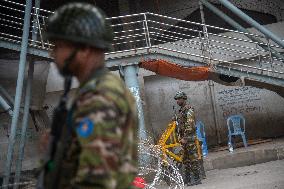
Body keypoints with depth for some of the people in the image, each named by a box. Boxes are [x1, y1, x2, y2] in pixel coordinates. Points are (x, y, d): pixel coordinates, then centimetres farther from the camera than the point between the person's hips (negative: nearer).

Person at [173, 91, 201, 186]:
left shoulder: (189, 109, -10)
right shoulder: (180, 111, 18)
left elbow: (189, 125, -17)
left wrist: (185, 138, -19)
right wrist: (179, 137, 16)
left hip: (189, 138, -9)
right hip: (183, 138, 9)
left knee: (193, 158, -6)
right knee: (185, 159, 12)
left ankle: (196, 178, -3)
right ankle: (187, 178, 18)